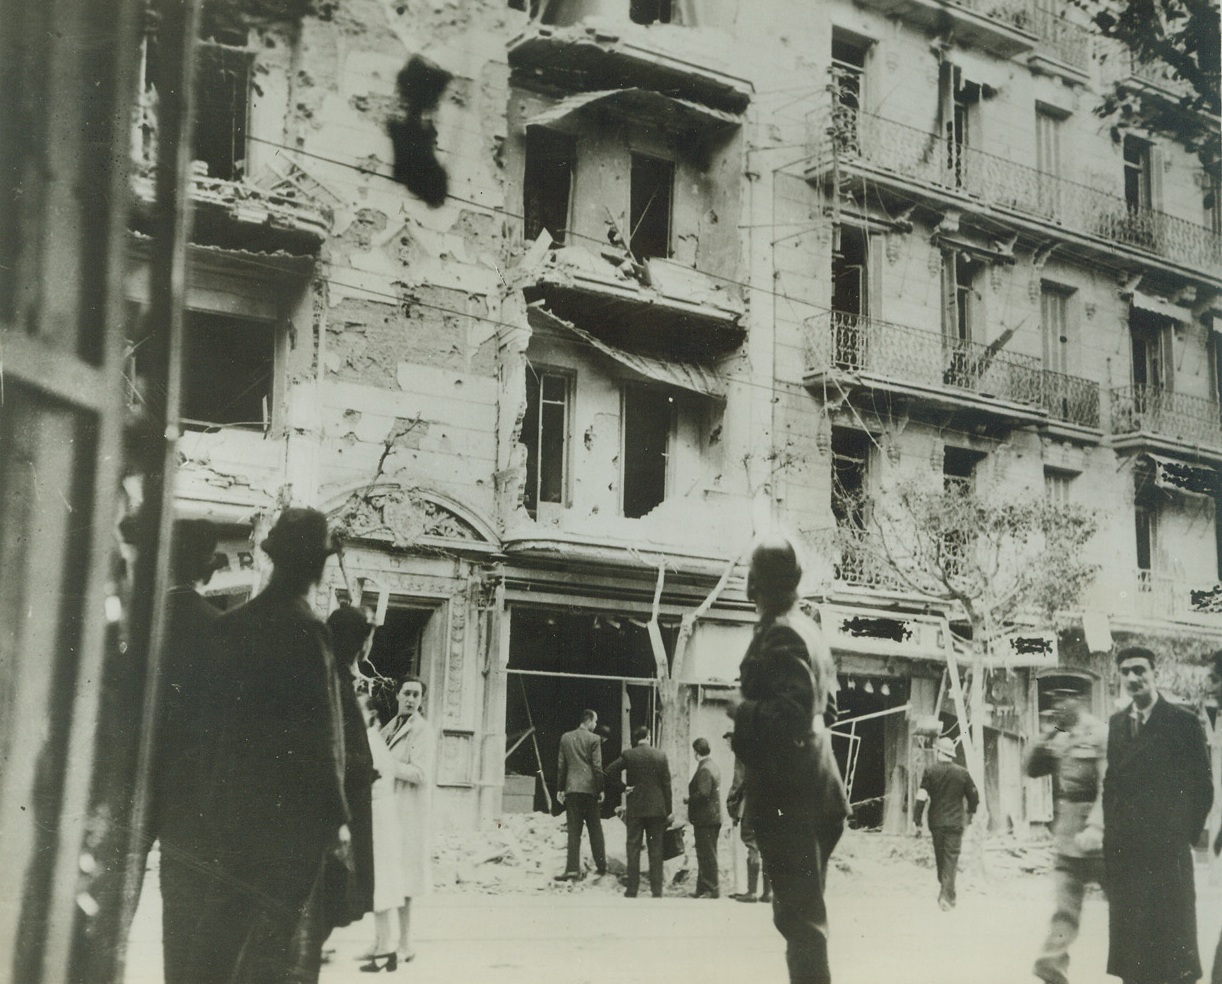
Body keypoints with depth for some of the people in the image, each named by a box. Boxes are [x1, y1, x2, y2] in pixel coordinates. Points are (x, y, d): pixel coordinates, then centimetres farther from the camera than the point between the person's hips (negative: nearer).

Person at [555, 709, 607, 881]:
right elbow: (597, 766, -6)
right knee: (595, 829, 10)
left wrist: (560, 789, 13)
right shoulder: (594, 739, -4)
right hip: (589, 788, -2)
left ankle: (573, 868, -8)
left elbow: (561, 765, 9)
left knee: (574, 830, 1)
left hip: (571, 788, 2)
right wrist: (600, 789, 0)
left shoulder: (565, 737, 7)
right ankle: (601, 865, 15)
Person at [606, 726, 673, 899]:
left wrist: (623, 787, 2)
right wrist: (668, 811, 6)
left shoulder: (629, 755, -5)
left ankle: (632, 890, 3)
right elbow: (666, 784, 1)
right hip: (656, 808, 1)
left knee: (633, 848, 4)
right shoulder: (660, 755, -1)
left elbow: (609, 771, -8)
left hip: (635, 808, -1)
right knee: (655, 849, 7)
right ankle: (656, 890, 6)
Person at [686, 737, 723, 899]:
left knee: (707, 855, -5)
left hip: (704, 819, -10)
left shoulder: (704, 770, -18)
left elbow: (703, 793, -26)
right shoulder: (714, 767, 13)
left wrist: (689, 799, -11)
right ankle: (702, 888, 20)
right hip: (714, 817, 10)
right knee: (708, 854, 14)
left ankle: (711, 889, -2)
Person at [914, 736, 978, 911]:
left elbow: (921, 798, -9)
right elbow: (974, 797, 6)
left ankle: (947, 893, 24)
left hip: (936, 822, 0)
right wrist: (970, 814, 23)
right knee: (951, 857, 0)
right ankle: (946, 895, -12)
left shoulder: (930, 771, -5)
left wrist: (917, 821, -3)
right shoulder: (963, 773, -1)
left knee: (940, 858, 14)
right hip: (955, 822, 0)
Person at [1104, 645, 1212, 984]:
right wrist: (1111, 830, 7)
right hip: (1122, 849, 5)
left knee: (1173, 938, 0)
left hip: (1166, 849, -5)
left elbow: (1202, 787, -2)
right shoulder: (1116, 724, 12)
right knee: (1128, 937, 7)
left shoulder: (1183, 722, -3)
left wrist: (1187, 834, -5)